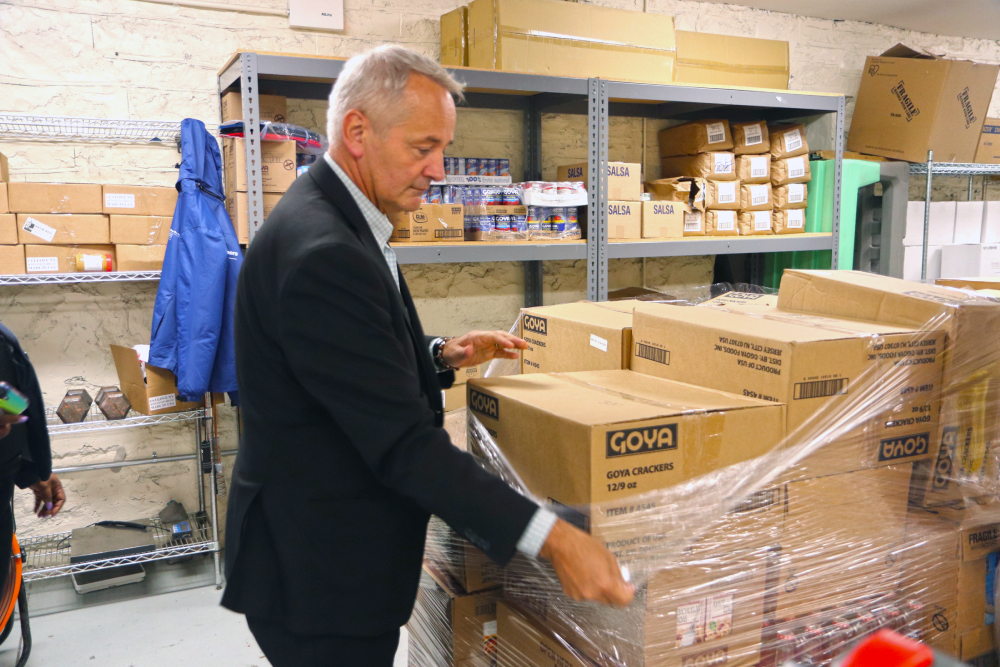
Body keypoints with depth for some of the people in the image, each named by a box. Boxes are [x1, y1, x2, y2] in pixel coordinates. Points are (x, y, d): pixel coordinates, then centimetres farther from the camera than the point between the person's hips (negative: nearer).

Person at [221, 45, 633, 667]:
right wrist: (551, 538, -29)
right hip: (319, 573, -10)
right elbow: (401, 440, -29)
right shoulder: (322, 253, -27)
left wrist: (440, 357, 1)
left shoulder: (334, 219, 6)